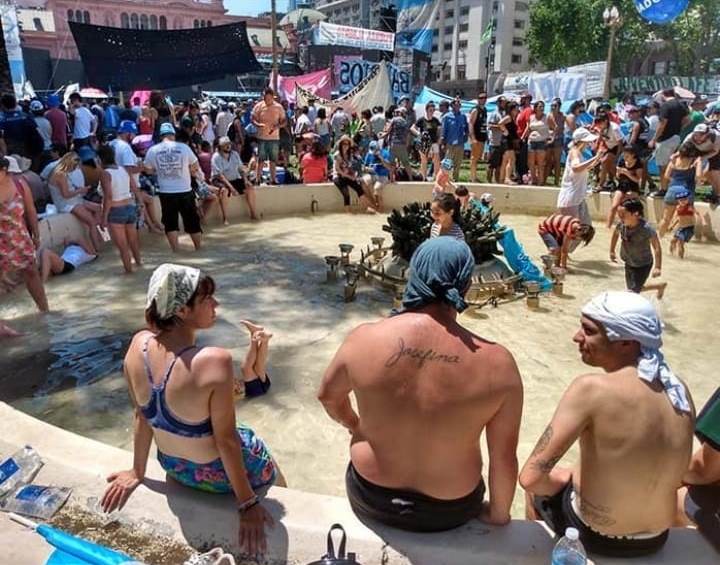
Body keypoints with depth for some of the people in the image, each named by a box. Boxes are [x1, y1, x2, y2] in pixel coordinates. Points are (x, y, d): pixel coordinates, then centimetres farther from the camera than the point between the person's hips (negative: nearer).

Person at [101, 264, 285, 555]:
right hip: (222, 472, -5)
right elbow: (226, 440, -28)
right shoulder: (214, 361, -38)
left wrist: (138, 471, 11)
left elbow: (142, 416, -4)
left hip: (173, 467, 6)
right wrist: (247, 503, -14)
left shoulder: (138, 344, -19)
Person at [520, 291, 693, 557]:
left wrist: (560, 481, -6)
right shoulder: (679, 389, -8)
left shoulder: (591, 388, -28)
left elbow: (530, 477, -28)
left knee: (538, 485, 24)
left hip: (593, 536, -5)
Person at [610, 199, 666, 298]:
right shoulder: (621, 224, -15)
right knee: (634, 289, 22)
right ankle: (660, 286, 46)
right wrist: (612, 251, 12)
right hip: (629, 264, 7)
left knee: (633, 291, -8)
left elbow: (657, 247, -25)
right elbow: (615, 234, 9)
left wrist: (658, 267, -30)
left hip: (643, 265, -7)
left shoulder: (646, 229, -31)